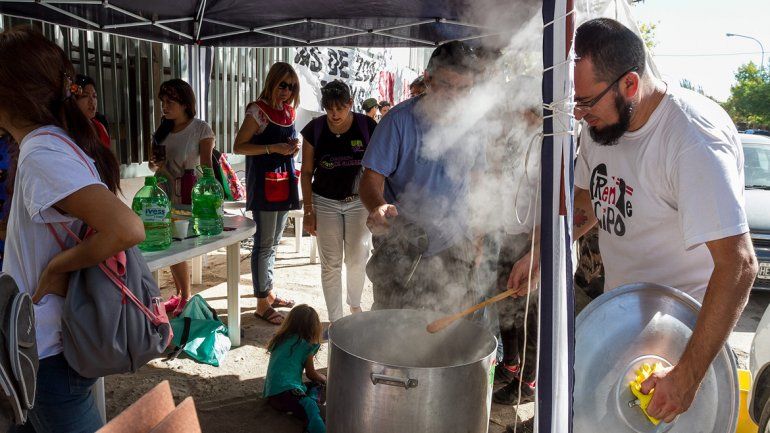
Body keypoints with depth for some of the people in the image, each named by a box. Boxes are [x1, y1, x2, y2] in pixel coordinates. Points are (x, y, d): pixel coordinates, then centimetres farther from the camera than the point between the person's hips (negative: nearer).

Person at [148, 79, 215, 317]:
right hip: (164, 196, 6)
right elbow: (152, 162, 19)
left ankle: (186, 297, 9)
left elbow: (206, 166, -9)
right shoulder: (162, 130, 13)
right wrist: (156, 164, -6)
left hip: (188, 198, -6)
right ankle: (179, 294, 22)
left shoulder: (201, 129, -4)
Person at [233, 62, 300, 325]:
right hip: (264, 183, -8)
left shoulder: (289, 111, 12)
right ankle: (262, 305, 4)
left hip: (284, 182, 8)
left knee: (273, 243, 16)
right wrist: (274, 148, -20)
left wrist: (293, 148, 2)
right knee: (264, 244, -4)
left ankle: (268, 292, 29)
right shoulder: (258, 111, -9)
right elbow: (239, 147, -12)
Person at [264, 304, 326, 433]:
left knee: (315, 386, 16)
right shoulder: (306, 345, 2)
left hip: (270, 394, 8)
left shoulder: (280, 339, 20)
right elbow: (311, 374, 14)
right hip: (286, 392, -8)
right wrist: (324, 379, 34)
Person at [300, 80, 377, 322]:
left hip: (359, 201, 0)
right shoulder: (314, 130, -7)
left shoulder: (367, 126, -9)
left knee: (357, 259, 2)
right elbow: (307, 172, 0)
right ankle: (335, 320, 16)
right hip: (326, 202, 0)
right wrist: (308, 210, -3)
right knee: (331, 263, 3)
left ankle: (355, 303, 32)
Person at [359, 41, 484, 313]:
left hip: (453, 249, 4)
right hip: (401, 248, -3)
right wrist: (377, 207, -37)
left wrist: (473, 238, 13)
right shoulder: (400, 120, -11)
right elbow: (372, 178, -13)